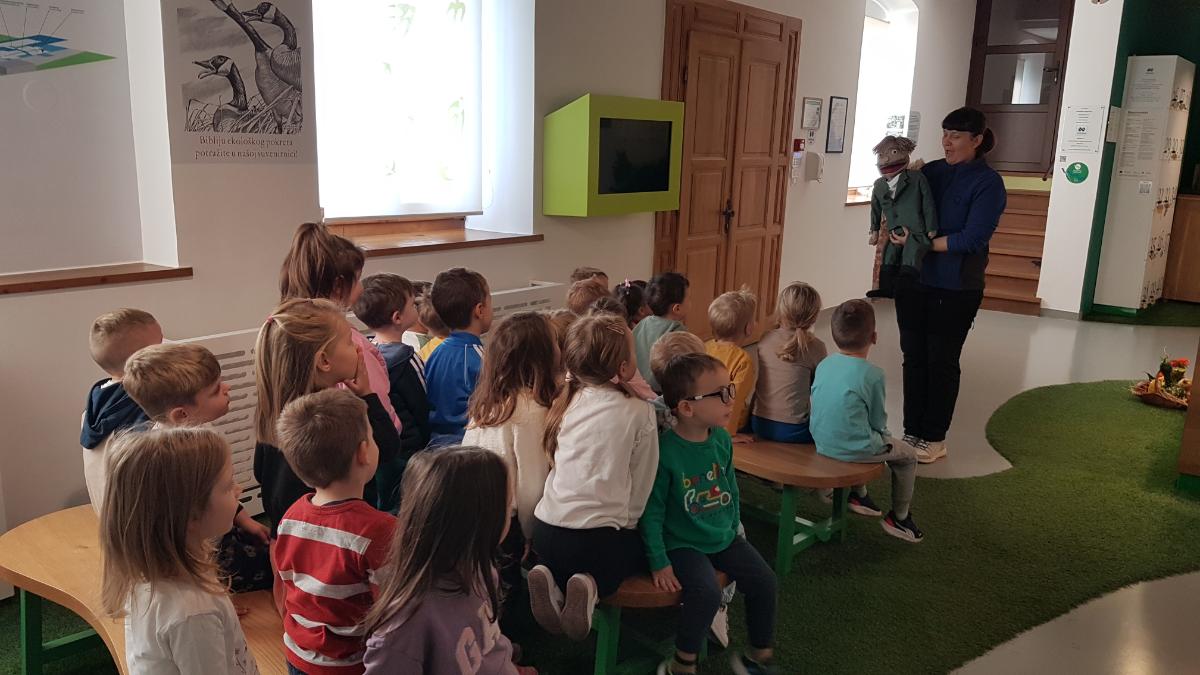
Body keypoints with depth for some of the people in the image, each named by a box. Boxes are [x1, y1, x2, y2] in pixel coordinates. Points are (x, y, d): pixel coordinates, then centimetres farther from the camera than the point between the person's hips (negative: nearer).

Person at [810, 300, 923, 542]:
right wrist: (882, 435, 16)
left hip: (822, 443, 7)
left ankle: (858, 495, 47)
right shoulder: (873, 375, -18)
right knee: (907, 454, 19)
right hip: (854, 448, -7)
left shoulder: (824, 365, -1)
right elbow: (879, 420, -8)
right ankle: (899, 517, 30)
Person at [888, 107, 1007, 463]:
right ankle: (912, 431, 21)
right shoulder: (932, 171, 7)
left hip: (955, 289, -5)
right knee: (913, 357, 9)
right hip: (913, 281, 5)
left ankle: (935, 438, 17)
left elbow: (972, 239, -17)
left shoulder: (988, 183, -7)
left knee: (942, 362, 5)